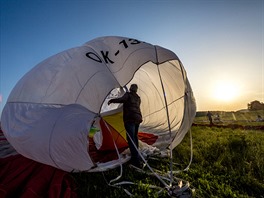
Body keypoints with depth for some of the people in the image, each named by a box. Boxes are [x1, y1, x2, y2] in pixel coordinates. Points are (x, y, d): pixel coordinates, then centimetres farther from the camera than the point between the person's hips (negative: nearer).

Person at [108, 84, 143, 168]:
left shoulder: (128, 94, -2)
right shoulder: (138, 98, 18)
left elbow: (122, 99, -18)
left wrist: (111, 101, -6)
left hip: (130, 119, -8)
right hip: (137, 119, 8)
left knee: (131, 139, -6)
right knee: (134, 138, 21)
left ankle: (137, 161, -6)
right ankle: (135, 157, 35)